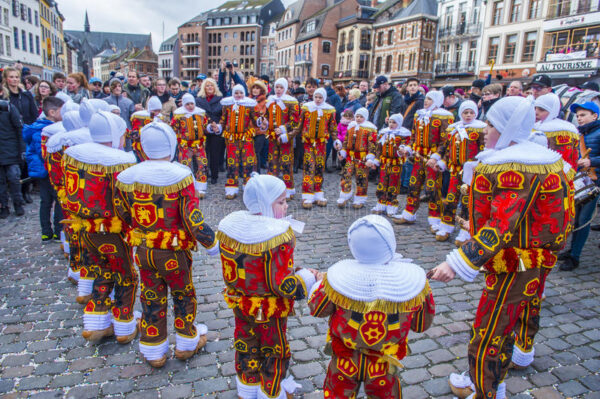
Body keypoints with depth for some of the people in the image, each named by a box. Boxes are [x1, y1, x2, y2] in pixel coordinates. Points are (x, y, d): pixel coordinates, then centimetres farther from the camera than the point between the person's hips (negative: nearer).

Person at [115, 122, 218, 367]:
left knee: (151, 299, 19)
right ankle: (186, 344, 37)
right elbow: (194, 221, -21)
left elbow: (124, 216, 6)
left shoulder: (127, 177, -6)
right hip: (174, 253, -3)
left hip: (143, 251, 4)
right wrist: (211, 244, -5)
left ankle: (154, 352, 34)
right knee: (183, 295, 19)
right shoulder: (180, 176, -20)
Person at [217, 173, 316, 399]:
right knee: (274, 352, 19)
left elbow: (230, 270, -1)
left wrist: (238, 288, 11)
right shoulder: (278, 236, -31)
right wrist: (306, 278, -13)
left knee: (246, 347, 27)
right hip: (270, 310, -6)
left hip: (239, 303, 6)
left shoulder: (230, 225, -11)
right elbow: (282, 284, -28)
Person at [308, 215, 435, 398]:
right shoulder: (412, 278, -24)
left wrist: (320, 282, 10)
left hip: (345, 362, 0)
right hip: (384, 367, 1)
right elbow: (421, 325, -8)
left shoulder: (338, 277, -27)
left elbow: (317, 309, -7)